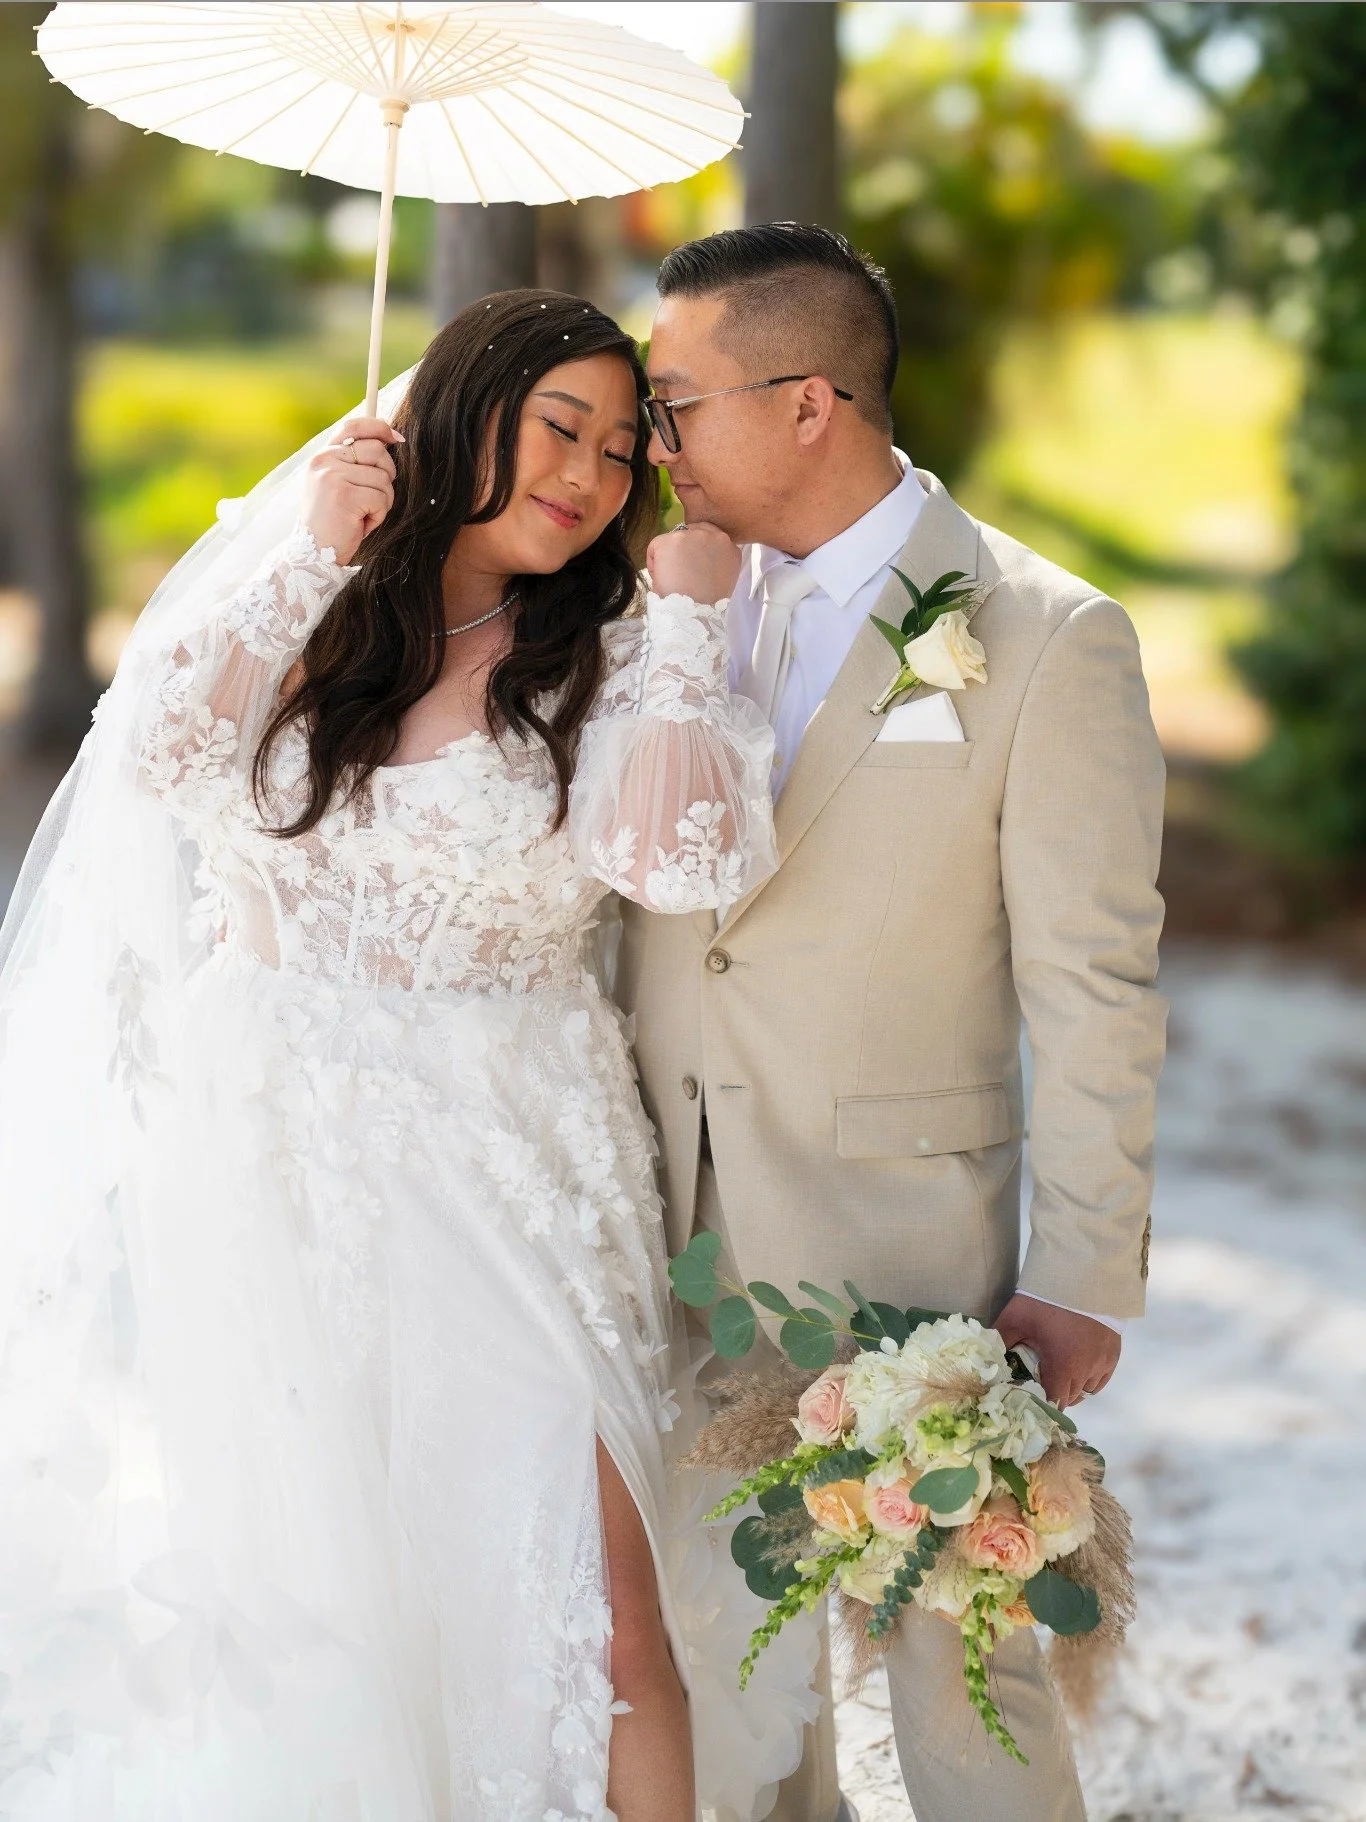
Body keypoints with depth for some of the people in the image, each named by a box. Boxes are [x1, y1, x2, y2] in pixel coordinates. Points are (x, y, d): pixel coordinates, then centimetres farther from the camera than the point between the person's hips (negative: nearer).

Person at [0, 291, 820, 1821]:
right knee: (301, 1608, 9)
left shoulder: (609, 666, 3)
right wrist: (310, 551, -7)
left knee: (599, 1616, -7)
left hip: (513, 1189, -1)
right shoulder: (296, 612, 8)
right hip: (276, 1174, 2)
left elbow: (690, 863, -16)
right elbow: (163, 757, -10)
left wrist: (687, 617, -7)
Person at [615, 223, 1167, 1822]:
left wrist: (1083, 1279, -10)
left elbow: (1093, 989, -10)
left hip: (896, 1241, -5)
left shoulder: (1047, 639, -11)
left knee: (955, 1649, 4)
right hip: (674, 1223, 5)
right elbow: (623, 897, 11)